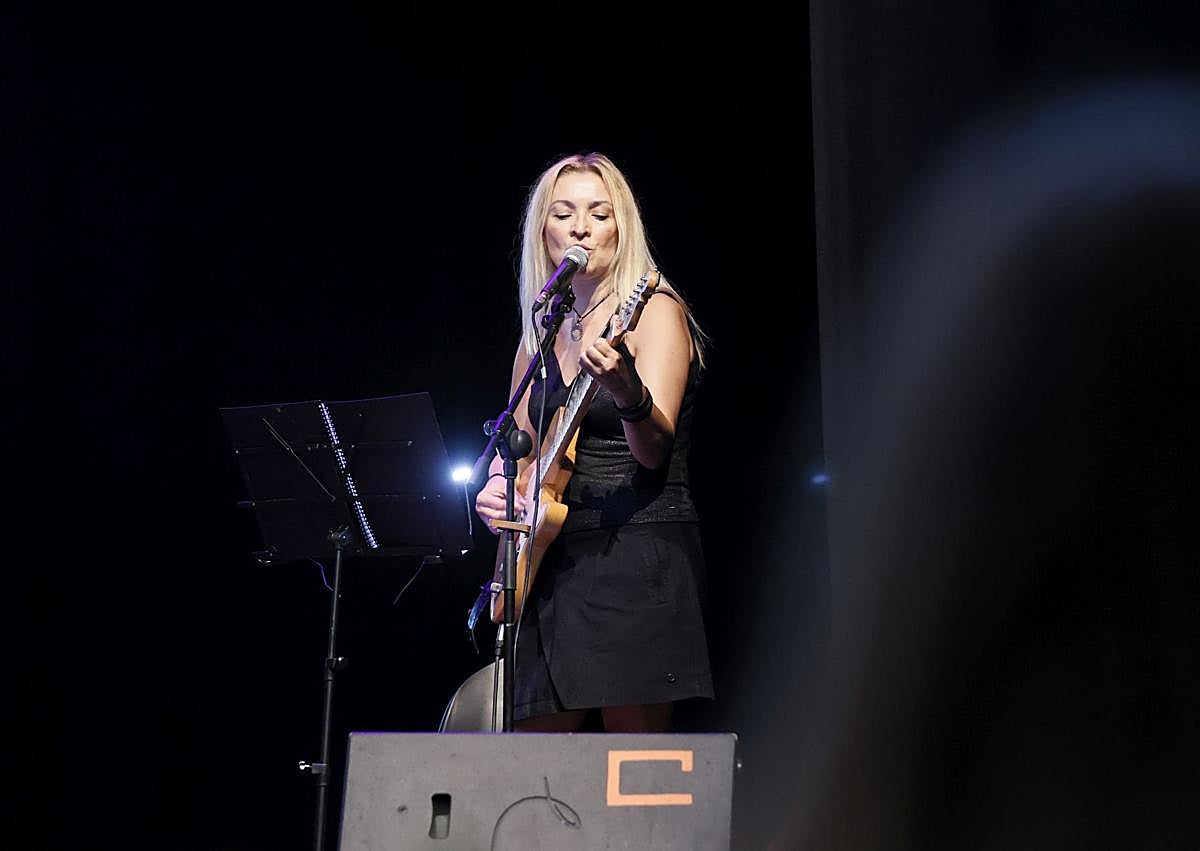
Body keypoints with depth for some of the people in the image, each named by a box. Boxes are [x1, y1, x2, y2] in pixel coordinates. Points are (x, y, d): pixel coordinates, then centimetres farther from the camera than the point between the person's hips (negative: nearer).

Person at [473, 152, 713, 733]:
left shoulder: (655, 311, -3)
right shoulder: (540, 336, 16)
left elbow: (654, 448, -16)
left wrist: (627, 391, -37)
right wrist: (496, 489, 0)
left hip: (637, 551, -6)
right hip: (550, 559, 6)